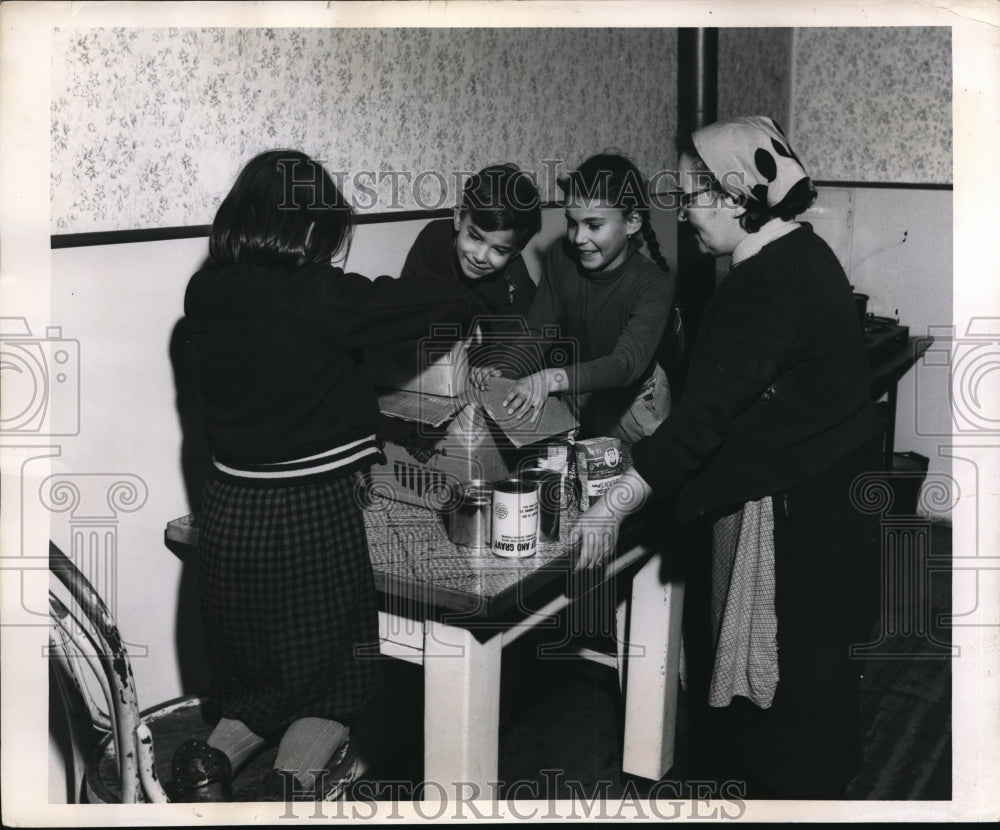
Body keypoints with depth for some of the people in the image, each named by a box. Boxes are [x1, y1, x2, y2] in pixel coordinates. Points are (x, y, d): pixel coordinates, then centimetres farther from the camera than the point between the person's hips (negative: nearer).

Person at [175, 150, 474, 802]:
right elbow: (420, 304, -5)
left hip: (229, 517, 5)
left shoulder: (207, 294, 0)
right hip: (314, 514, -5)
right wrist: (466, 299, 16)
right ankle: (297, 779, -8)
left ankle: (216, 758, 3)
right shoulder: (319, 296, -16)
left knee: (257, 675, 25)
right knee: (332, 680, 14)